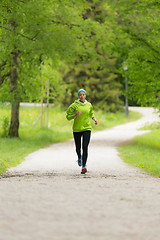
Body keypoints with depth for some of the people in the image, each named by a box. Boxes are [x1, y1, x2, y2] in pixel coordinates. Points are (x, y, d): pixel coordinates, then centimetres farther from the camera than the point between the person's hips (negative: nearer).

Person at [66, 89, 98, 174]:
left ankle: (84, 166, -12)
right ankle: (79, 157, 46)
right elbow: (68, 116, -3)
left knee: (85, 147, -14)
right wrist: (76, 115, -20)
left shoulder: (89, 105, 6)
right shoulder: (74, 105, -4)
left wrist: (94, 119, 5)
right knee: (78, 147, 12)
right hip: (77, 129, 0)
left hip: (87, 128, 0)